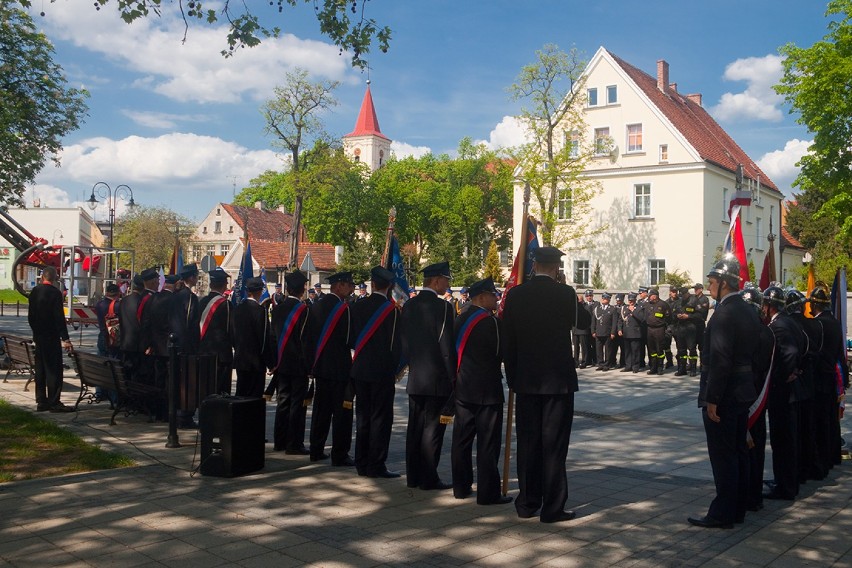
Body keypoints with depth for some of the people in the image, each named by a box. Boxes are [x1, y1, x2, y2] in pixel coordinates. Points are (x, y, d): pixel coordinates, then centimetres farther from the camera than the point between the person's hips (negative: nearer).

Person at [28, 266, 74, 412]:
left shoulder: (34, 291, 7)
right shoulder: (55, 293, -14)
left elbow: (30, 315, 13)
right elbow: (59, 317, -17)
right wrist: (66, 339, -15)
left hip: (38, 336, 7)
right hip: (51, 337, -7)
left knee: (40, 369, 12)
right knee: (54, 369, -4)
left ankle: (41, 401, 16)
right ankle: (54, 403, -4)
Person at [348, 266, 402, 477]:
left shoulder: (358, 306, 1)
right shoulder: (392, 309, -12)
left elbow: (351, 339, 6)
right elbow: (396, 343, -9)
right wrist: (395, 367, 4)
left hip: (360, 369, 5)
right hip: (383, 371, -5)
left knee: (363, 417, 12)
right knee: (380, 418, 2)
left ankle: (362, 464, 20)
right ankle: (376, 465, 4)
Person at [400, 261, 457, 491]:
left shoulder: (409, 306, 7)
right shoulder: (443, 307, -14)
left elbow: (404, 342, 11)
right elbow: (447, 346, -16)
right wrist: (454, 377, -9)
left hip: (415, 378, 7)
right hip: (437, 379, -7)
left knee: (415, 427, 12)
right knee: (432, 428, 0)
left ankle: (413, 476, 19)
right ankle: (428, 478, 5)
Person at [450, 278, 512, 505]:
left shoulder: (459, 320, 8)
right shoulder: (491, 321, -15)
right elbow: (502, 353, -12)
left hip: (462, 388, 7)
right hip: (487, 391, -7)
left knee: (462, 439, 13)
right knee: (487, 443, -1)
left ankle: (461, 487, 22)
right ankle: (488, 492, 4)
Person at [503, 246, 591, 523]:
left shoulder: (515, 294, 0)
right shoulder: (565, 293, -10)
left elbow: (507, 340, 3)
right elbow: (584, 321, 8)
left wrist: (512, 376, 12)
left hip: (526, 380, 3)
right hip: (558, 380, -3)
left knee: (527, 442, 11)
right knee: (553, 445, 3)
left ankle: (527, 503, 19)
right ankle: (553, 507, 7)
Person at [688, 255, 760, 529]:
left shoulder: (724, 313, -19)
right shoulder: (749, 312, 11)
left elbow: (720, 360, -24)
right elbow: (752, 354, 15)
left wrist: (712, 398, -20)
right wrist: (747, 386, 19)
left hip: (723, 396, -10)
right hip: (743, 393, 10)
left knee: (723, 456, -2)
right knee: (738, 452, 15)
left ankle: (722, 514, 5)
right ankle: (737, 509, 25)